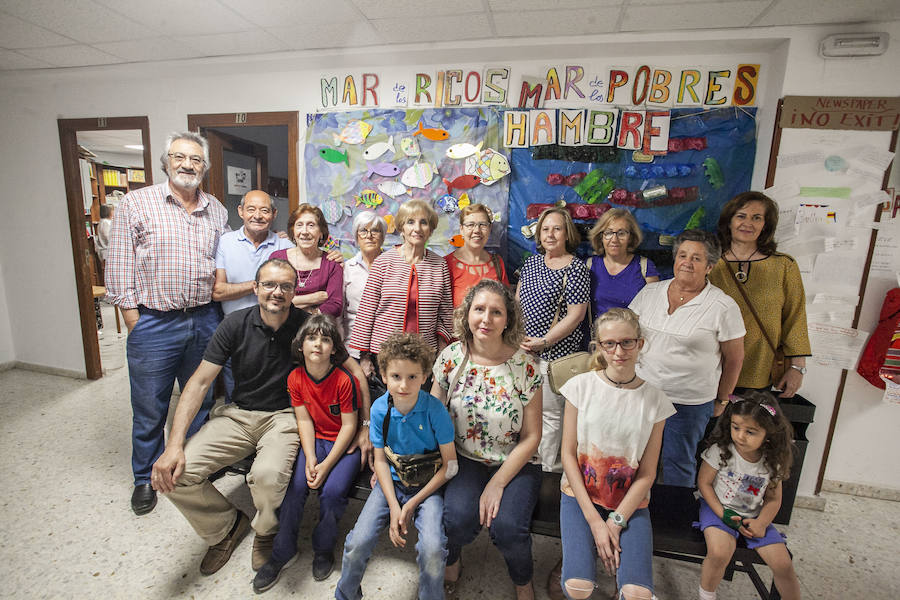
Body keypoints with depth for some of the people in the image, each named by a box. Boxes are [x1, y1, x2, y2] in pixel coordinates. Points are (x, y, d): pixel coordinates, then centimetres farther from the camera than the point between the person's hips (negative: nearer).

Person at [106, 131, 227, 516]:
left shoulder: (217, 210, 9)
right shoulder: (137, 203, -2)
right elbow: (120, 267, -3)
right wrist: (133, 322, -7)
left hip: (205, 321, 3)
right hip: (154, 324, -3)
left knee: (201, 403, 16)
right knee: (149, 409, 10)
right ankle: (146, 477, 32)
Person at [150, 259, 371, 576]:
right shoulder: (236, 324, -6)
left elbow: (354, 370, -6)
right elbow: (200, 382, -5)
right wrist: (174, 444, -15)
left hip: (284, 416, -3)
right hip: (238, 414, 3)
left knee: (268, 475, -32)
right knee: (175, 474, -15)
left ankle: (267, 532, 8)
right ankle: (228, 526, 16)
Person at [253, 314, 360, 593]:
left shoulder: (345, 380, -19)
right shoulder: (296, 378, -6)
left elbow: (349, 426, -15)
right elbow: (304, 421, -3)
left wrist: (326, 465, -18)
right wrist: (310, 459, -14)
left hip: (344, 444, -3)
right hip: (314, 441, 4)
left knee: (332, 491, -22)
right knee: (295, 485, -18)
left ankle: (323, 549, 8)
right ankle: (282, 552, 5)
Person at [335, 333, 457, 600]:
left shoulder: (435, 409, -18)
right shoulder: (379, 409, -10)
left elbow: (449, 465, -11)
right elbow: (380, 460, -1)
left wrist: (413, 503, -12)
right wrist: (393, 507, -10)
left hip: (427, 486, -2)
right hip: (391, 482, 3)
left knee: (433, 549, -23)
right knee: (358, 543, -13)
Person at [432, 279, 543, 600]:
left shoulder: (525, 366, -11)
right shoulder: (451, 357, -5)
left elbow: (531, 437, -7)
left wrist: (497, 484, -14)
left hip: (515, 463, -1)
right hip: (465, 458, 1)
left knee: (507, 527, -22)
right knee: (458, 517, -23)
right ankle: (450, 561, 17)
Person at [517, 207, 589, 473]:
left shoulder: (575, 268, -10)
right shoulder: (531, 261, 11)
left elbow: (576, 314, -14)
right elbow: (518, 298, 18)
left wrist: (544, 342, -17)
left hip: (554, 351, -6)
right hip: (522, 347, 7)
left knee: (549, 410, 4)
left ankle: (548, 468, 22)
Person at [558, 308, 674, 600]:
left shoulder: (654, 399, -3)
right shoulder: (581, 386, -7)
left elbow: (647, 474, -1)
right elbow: (568, 454, -6)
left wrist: (616, 521, -11)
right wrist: (594, 520, -11)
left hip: (630, 500, 1)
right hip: (581, 493, -1)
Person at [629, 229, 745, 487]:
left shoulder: (723, 306, -9)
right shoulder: (649, 292, 1)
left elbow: (734, 359, -1)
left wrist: (721, 401, 5)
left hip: (689, 403, -3)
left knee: (678, 465, 13)